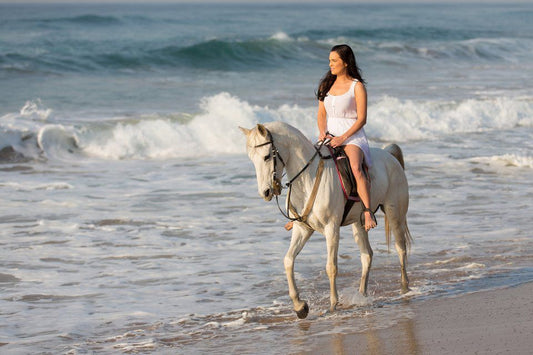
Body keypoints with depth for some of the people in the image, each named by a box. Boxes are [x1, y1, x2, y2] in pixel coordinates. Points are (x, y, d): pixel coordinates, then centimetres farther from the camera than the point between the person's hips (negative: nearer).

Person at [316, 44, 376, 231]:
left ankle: (368, 213, -33)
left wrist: (342, 138, -20)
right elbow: (321, 114, 14)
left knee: (356, 168, -33)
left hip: (352, 136, -5)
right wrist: (322, 132, -7)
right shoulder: (327, 84, 13)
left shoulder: (357, 87, -4)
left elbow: (361, 119, -8)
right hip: (330, 136, 5)